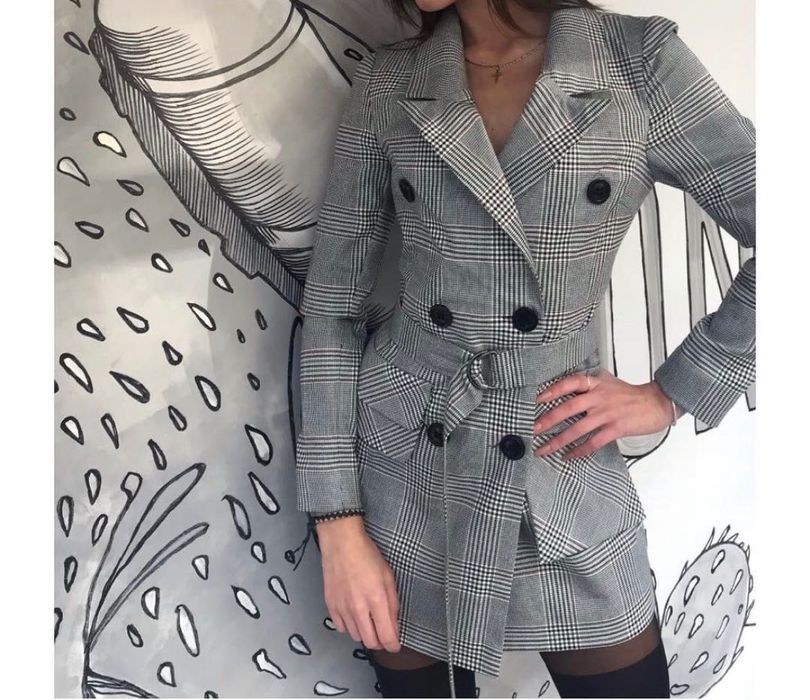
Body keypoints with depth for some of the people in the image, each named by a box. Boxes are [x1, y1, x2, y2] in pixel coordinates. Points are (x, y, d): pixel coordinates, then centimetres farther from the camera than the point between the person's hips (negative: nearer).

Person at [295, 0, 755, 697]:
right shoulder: (387, 85, -2)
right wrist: (338, 522, -6)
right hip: (398, 469, 1)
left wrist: (672, 393, -5)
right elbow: (332, 302, -2)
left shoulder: (640, 58, -7)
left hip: (560, 478, 0)